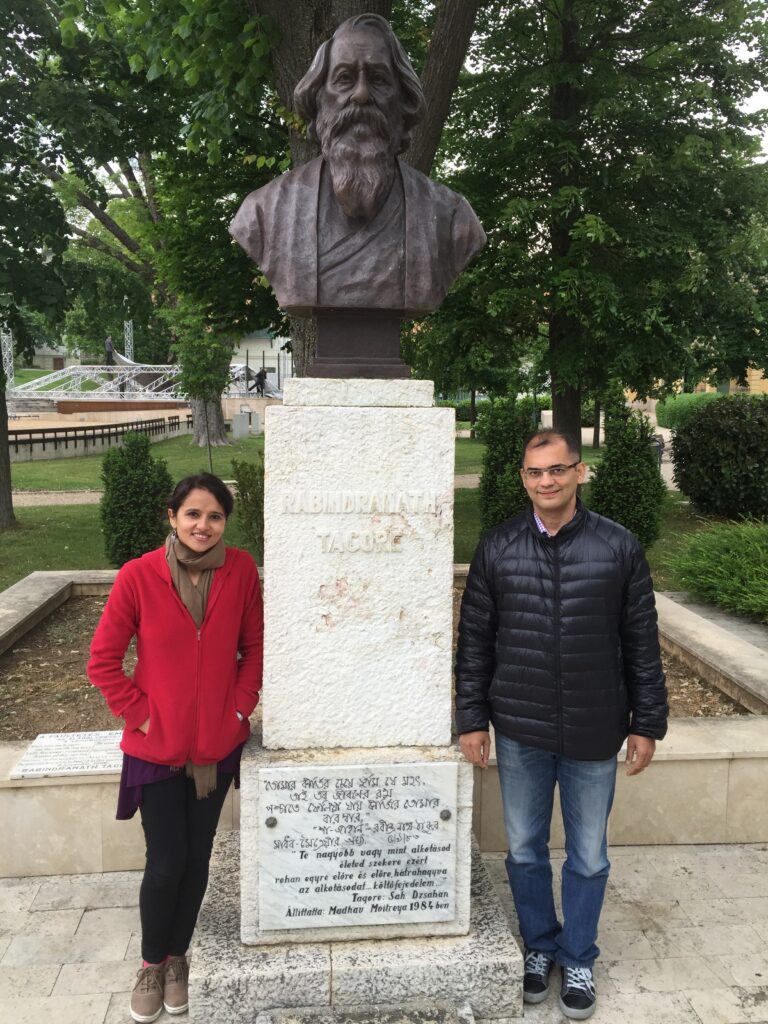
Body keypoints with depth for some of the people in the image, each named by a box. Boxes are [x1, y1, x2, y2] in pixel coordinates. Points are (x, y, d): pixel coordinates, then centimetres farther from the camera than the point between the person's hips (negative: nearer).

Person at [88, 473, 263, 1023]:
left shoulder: (241, 570, -9)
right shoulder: (138, 576, -15)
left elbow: (255, 647, 2)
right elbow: (103, 660, -8)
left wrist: (240, 707, -5)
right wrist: (140, 714, -10)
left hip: (219, 745, 2)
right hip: (156, 746, -2)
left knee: (197, 858, 14)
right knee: (166, 864, 4)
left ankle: (177, 956, 38)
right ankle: (151, 963, 33)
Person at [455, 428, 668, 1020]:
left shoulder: (619, 547, -6)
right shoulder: (497, 549, -3)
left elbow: (642, 643, -1)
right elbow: (474, 640, 2)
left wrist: (647, 723, 0)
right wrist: (472, 719, 1)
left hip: (594, 733, -1)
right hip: (519, 732, 1)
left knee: (588, 857, 14)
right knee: (525, 850, 16)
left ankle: (578, 960, 36)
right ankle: (539, 946, 39)